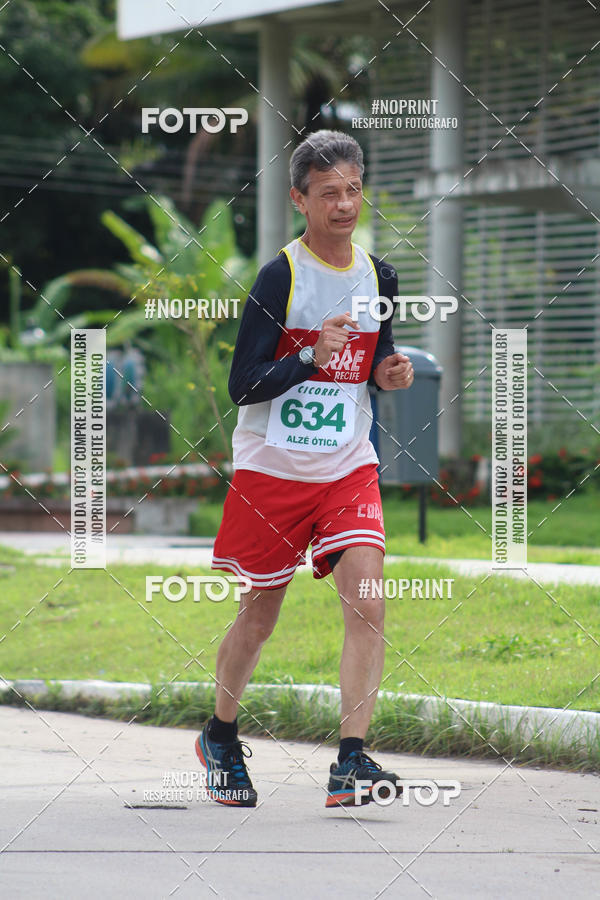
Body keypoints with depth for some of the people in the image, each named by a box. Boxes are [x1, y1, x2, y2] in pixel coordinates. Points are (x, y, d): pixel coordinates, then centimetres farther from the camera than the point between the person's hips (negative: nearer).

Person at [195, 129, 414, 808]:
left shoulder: (378, 277, 4)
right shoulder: (280, 276, -12)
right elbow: (243, 386, -14)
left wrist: (390, 374, -2)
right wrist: (312, 357, -26)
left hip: (348, 470, 3)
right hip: (271, 469, -3)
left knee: (366, 604, -16)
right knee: (259, 615, 11)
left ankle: (351, 760, -17)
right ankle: (220, 737, 35)